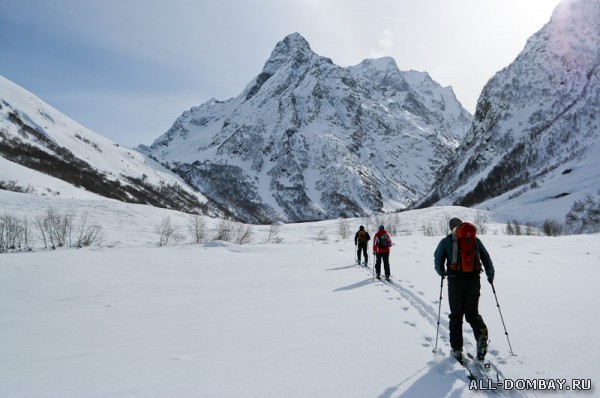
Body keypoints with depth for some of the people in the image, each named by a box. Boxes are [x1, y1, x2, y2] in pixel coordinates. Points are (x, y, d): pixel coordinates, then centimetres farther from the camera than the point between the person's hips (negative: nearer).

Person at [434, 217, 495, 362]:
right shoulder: (474, 239, 12)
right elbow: (486, 257, 9)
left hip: (455, 281, -2)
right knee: (472, 313, 14)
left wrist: (442, 272, 18)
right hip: (473, 280, 2)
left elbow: (438, 260, -1)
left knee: (456, 315, 10)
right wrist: (490, 274, 20)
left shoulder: (446, 241, 6)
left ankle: (457, 349, 10)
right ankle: (481, 334, -15)